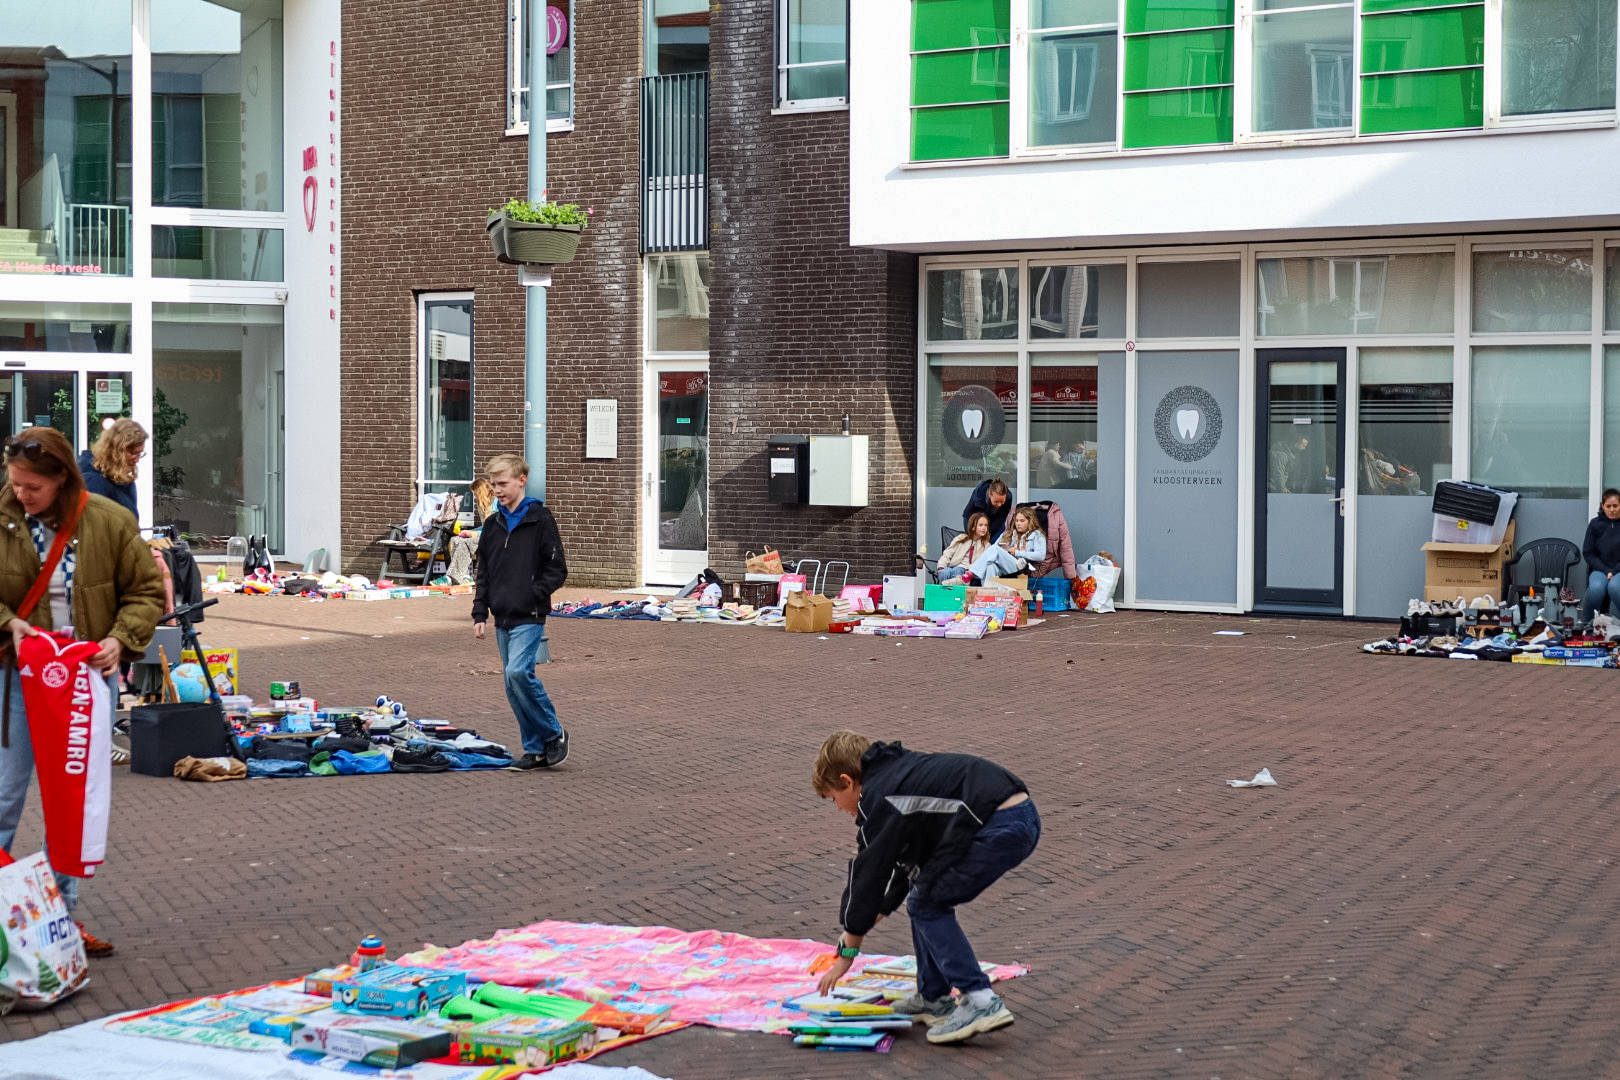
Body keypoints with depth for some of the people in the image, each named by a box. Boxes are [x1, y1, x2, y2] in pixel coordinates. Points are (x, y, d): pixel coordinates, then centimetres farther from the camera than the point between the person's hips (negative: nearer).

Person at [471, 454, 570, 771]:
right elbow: (483, 575, 17)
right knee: (513, 685, 6)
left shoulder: (540, 519, -5)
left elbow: (557, 570, -6)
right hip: (502, 619, 7)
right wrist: (480, 614, 9)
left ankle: (554, 734, -5)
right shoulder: (493, 525, 13)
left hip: (529, 617, -7)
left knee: (518, 672, -22)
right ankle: (535, 749, 15)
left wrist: (532, 595, -16)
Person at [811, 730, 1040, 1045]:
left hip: (999, 828, -10)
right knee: (927, 898, 19)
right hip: (1025, 816, 10)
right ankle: (933, 999, 24)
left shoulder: (877, 799, -1)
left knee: (927, 904, 3)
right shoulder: (900, 774, 26)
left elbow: (866, 877, 3)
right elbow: (905, 864, 35)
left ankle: (981, 1001, -6)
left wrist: (846, 954, 14)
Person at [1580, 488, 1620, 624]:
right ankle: (1585, 622, -13)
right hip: (1599, 569, 1)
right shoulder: (1595, 524, 3)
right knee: (1596, 588, -34)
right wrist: (1605, 571, -9)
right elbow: (1588, 553, 4)